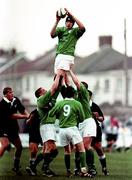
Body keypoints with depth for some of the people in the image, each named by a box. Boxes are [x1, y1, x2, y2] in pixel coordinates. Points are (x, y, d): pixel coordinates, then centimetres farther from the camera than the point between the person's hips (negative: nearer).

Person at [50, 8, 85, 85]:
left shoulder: (75, 31, 6)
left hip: (68, 55, -5)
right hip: (59, 55, 5)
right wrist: (57, 21, -16)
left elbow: (82, 27, -15)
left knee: (60, 74, -20)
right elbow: (52, 34, -3)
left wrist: (72, 15, -17)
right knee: (64, 75, 4)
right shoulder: (61, 29, 16)